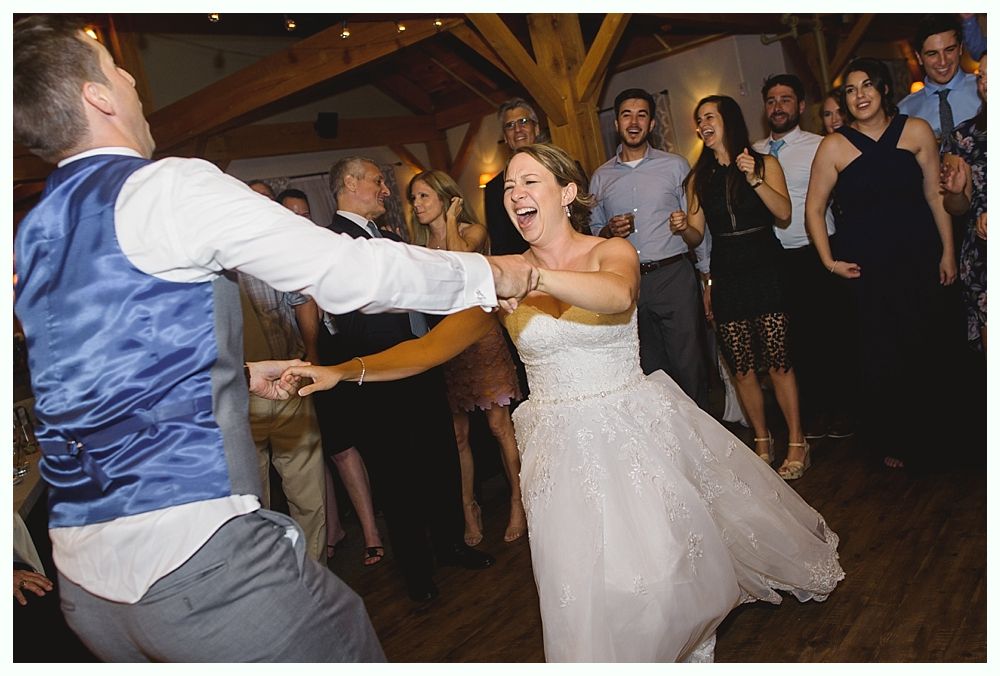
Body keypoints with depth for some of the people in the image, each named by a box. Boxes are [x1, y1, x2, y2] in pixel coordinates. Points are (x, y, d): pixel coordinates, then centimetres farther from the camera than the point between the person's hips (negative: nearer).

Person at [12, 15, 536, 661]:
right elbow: (350, 270, -12)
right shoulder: (169, 185, -11)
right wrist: (491, 273, 1)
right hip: (196, 555, -9)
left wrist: (239, 374, 33)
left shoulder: (31, 241, 14)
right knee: (351, 651, 6)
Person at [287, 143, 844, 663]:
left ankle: (688, 643, 39)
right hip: (564, 441, 1)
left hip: (636, 428, -1)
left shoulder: (612, 251, -6)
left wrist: (532, 274, -47)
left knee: (666, 566, 6)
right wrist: (345, 371, -18)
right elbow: (433, 346, -6)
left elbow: (618, 294, -31)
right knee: (588, 584, -3)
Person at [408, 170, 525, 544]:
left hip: (479, 334, -4)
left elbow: (459, 256, -21)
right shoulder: (420, 245, 13)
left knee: (499, 425, -1)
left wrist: (450, 219, -7)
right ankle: (469, 510, 17)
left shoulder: (474, 231, 2)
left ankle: (518, 503, 12)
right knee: (456, 435, 6)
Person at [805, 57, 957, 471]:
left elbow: (935, 194, 5)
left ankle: (928, 435, 28)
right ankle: (890, 441, 22)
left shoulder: (916, 131, 2)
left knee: (928, 349, 6)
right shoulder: (834, 146, -4)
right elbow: (814, 209, 1)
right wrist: (830, 262, -3)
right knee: (882, 356, 3)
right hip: (867, 268, -2)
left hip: (920, 259, 2)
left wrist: (947, 251, 4)